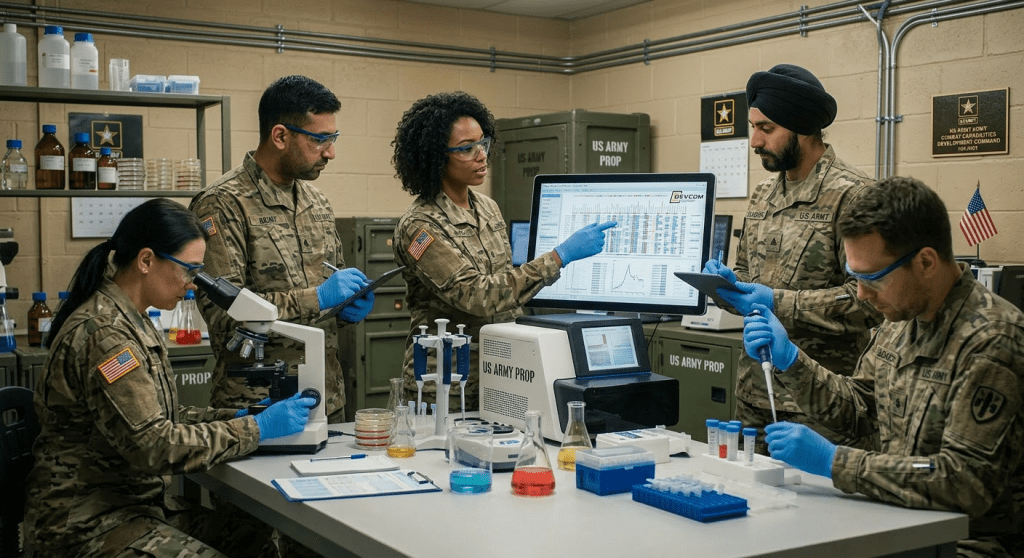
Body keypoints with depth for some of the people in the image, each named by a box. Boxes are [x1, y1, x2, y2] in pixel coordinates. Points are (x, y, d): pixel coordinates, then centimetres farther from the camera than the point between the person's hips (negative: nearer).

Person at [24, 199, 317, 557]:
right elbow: (155, 445, -25)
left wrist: (235, 416, 2)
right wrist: (257, 428, -20)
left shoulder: (131, 322, 11)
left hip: (137, 504, 9)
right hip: (88, 522, -9)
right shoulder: (102, 333, -21)